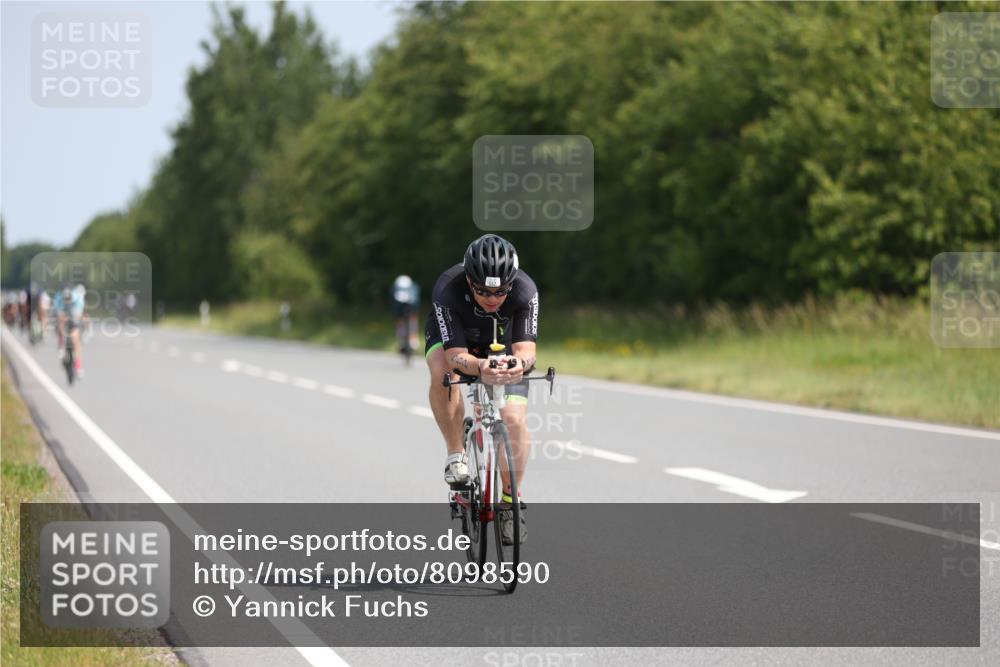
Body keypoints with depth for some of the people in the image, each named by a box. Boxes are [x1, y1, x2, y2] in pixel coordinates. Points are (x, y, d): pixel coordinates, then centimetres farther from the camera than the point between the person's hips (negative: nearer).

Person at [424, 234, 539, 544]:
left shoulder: (525, 290, -35)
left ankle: (511, 497, 5)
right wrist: (479, 367, -64)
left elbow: (526, 349, -39)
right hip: (453, 335, -1)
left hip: (502, 343, 1)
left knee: (514, 419, -16)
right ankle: (456, 454, -17)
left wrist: (520, 363, -64)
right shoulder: (448, 290, -38)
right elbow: (456, 355, -41)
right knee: (441, 370, -36)